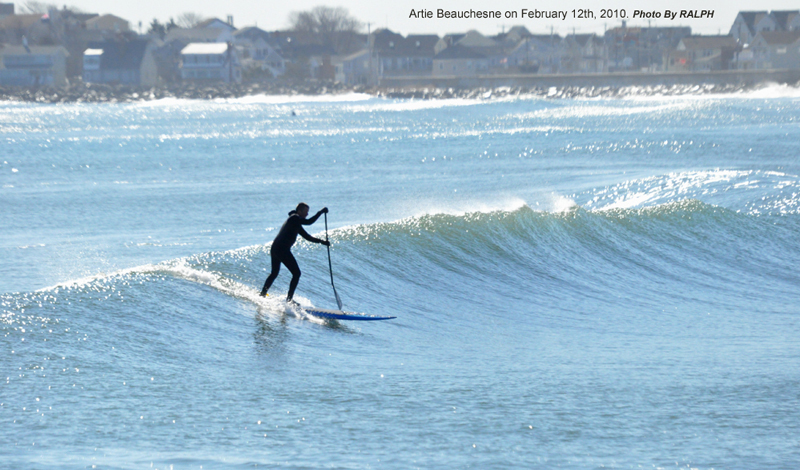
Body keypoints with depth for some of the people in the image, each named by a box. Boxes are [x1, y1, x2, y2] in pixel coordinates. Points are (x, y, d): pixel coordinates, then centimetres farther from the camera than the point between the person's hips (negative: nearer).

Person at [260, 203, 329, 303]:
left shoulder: (296, 223, 22)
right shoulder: (294, 218, -7)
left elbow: (307, 236, 24)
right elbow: (309, 222, -21)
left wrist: (321, 241, 15)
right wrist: (320, 212, -12)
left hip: (275, 249, 10)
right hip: (282, 250, -10)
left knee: (274, 273, 26)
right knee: (296, 273, -5)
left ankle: (262, 295, 32)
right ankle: (289, 299, -8)